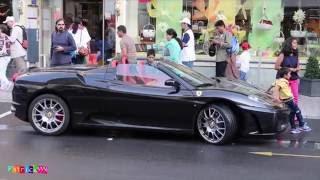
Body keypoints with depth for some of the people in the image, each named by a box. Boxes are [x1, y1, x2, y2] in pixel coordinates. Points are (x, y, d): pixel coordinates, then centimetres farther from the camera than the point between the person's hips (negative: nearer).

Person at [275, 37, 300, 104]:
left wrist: (296, 69, -7)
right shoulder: (283, 55, -8)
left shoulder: (295, 56, 7)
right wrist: (288, 69, -14)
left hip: (294, 79, 5)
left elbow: (298, 67, 17)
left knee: (295, 97, 0)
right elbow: (276, 67, -9)